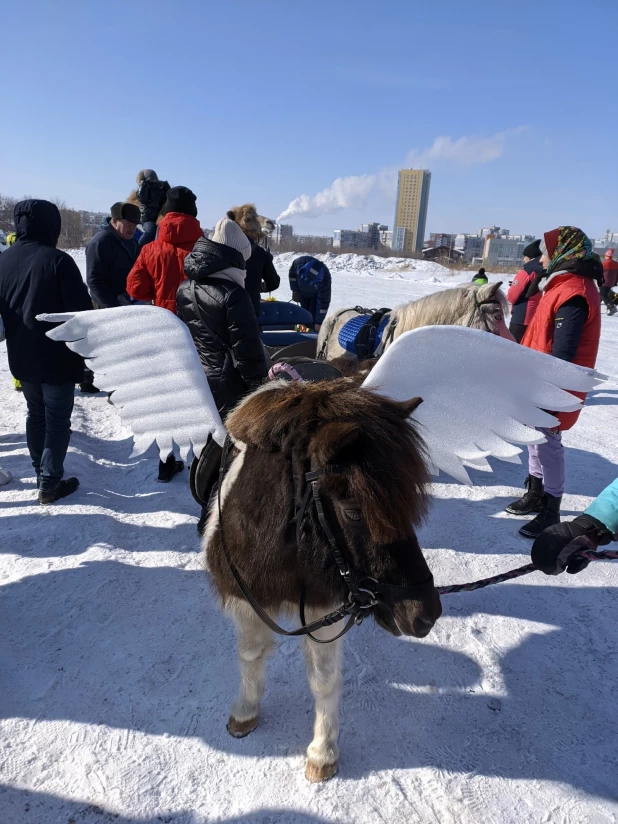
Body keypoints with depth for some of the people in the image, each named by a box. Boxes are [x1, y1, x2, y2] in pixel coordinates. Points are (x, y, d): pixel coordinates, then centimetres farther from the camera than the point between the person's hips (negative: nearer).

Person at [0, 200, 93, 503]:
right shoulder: (57, 260, -16)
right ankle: (50, 482, 8)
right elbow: (81, 311, -17)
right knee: (57, 419, 4)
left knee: (35, 414, 20)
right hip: (57, 357, -6)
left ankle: (40, 472, 30)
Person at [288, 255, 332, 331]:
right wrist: (295, 291, -6)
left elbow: (324, 301, -37)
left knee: (314, 316, -16)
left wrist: (319, 322, -35)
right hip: (303, 293, 4)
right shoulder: (299, 263, -35)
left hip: (317, 294, -3)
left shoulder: (324, 278, -42)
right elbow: (292, 274, -10)